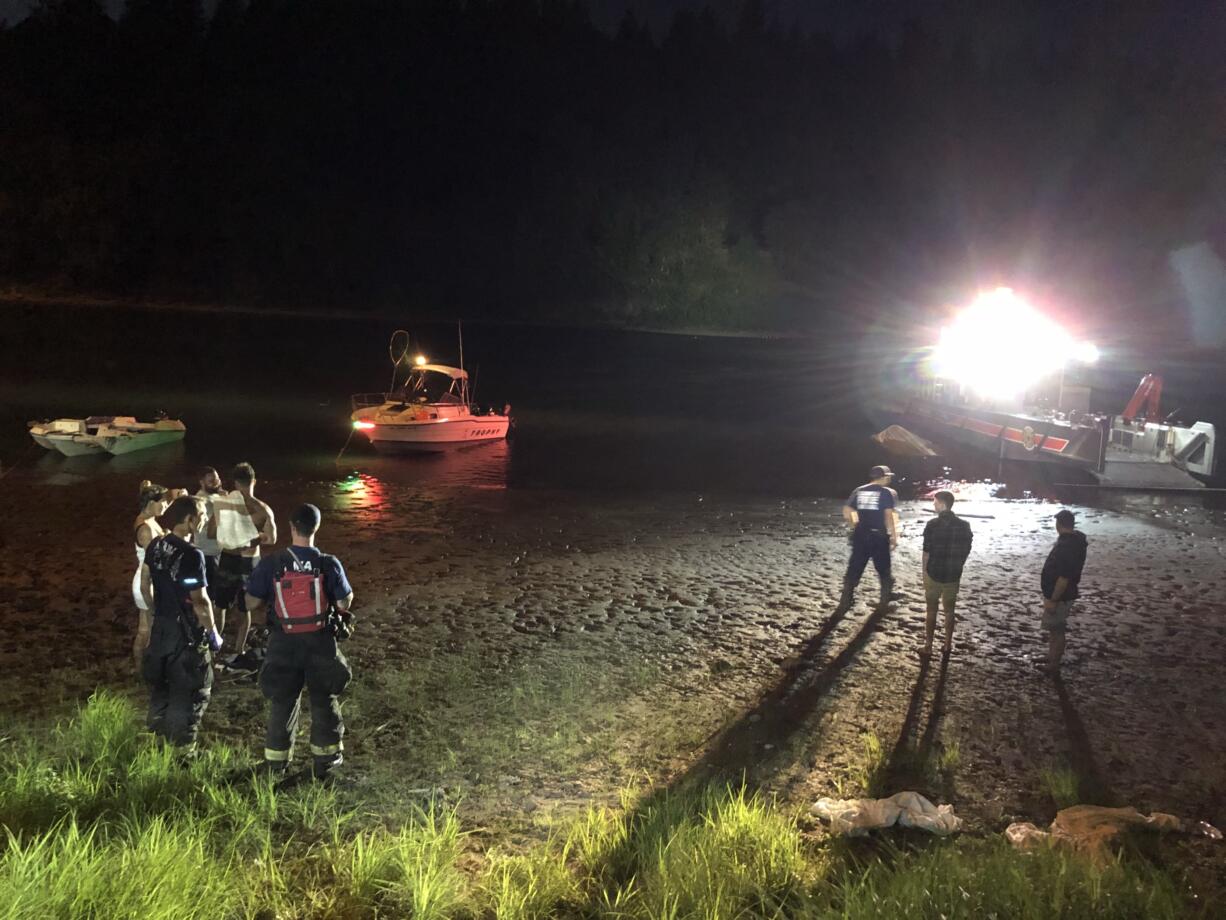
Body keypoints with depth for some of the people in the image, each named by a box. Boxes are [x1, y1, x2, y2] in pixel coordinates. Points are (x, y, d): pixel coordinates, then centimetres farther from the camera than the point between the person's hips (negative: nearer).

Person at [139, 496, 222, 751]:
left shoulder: (155, 546, 0)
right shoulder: (192, 555, -23)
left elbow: (145, 585, 10)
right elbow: (199, 600, -21)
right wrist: (213, 634, -11)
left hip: (161, 627, 8)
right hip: (187, 633, -7)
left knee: (160, 687, 21)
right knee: (190, 692, 7)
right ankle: (182, 748, 14)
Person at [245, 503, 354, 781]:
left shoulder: (271, 564, -12)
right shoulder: (329, 564, -14)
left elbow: (252, 603, -6)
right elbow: (344, 604, -8)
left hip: (284, 644, 1)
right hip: (320, 643, -1)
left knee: (282, 702, 17)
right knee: (324, 701, 16)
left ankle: (275, 763, 29)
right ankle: (324, 762, 25)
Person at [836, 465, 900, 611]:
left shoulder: (859, 491, 9)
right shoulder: (888, 492, -5)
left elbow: (846, 512, 4)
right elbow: (889, 516, -15)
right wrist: (894, 537, -9)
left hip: (860, 536, 4)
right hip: (879, 536, -4)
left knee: (854, 570, 8)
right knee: (884, 570, 12)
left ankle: (845, 603, 7)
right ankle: (885, 602, 19)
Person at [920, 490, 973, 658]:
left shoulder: (932, 525, -14)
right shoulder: (964, 526, -2)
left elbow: (926, 552, -11)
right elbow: (966, 552, 3)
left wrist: (925, 573, 0)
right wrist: (957, 569, 15)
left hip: (934, 574, -3)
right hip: (954, 575, 3)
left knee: (932, 611, 7)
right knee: (949, 611, 16)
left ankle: (928, 647, 10)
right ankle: (947, 644, 23)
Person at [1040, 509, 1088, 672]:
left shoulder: (1067, 546, -28)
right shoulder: (1074, 540, 5)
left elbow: (1064, 577, -29)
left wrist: (1053, 600, -24)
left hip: (1060, 596, -10)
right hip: (1061, 595, 10)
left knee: (1056, 629, 3)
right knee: (1056, 628, 20)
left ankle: (1053, 664, 14)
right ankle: (1052, 657, 33)